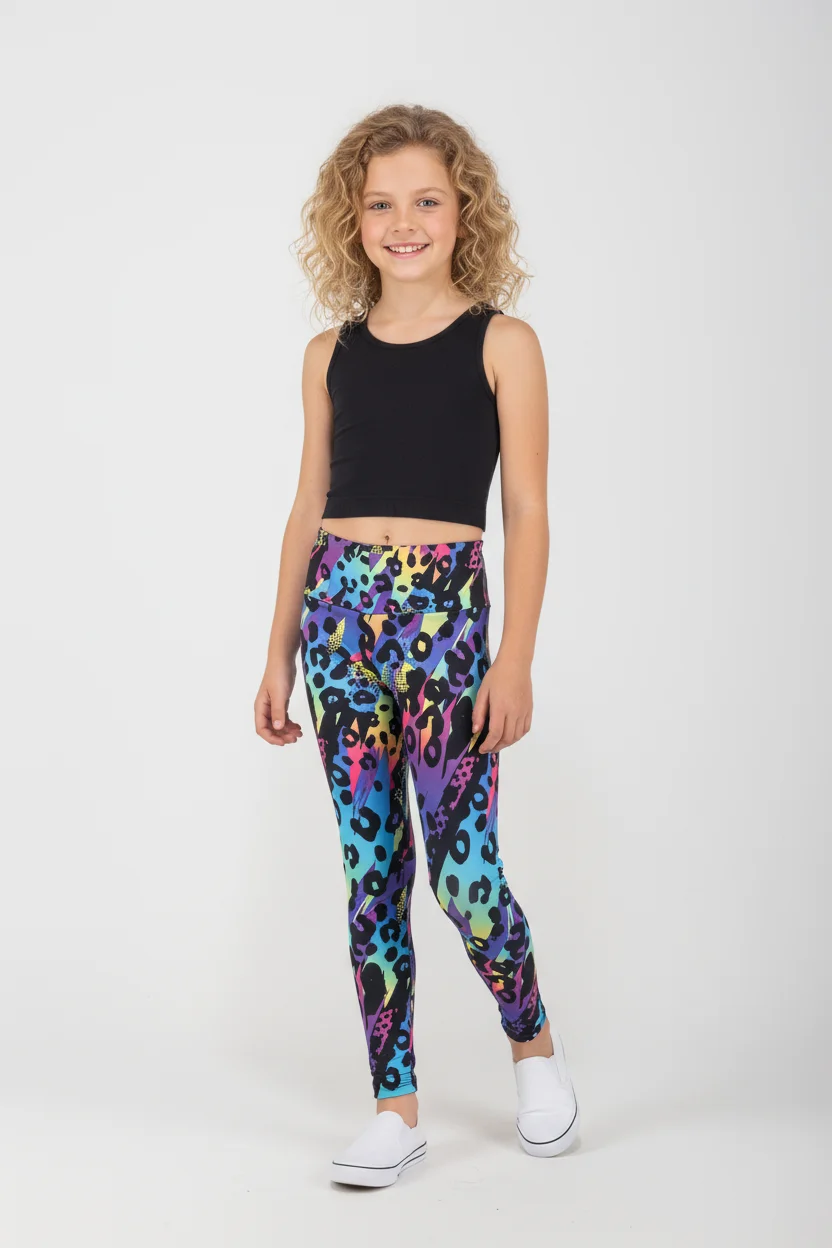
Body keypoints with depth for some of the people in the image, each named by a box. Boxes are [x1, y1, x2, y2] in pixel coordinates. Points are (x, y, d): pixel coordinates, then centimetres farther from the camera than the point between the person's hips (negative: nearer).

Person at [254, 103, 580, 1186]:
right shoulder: (333, 355, 10)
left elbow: (526, 510, -2)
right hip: (342, 613, 4)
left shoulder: (502, 344, 1)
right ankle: (397, 1109, 16)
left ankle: (535, 1043, 23)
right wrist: (279, 656, 12)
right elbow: (308, 510, 14)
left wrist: (515, 660, -10)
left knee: (461, 868, -6)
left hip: (446, 612, -4)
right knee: (370, 874, 6)